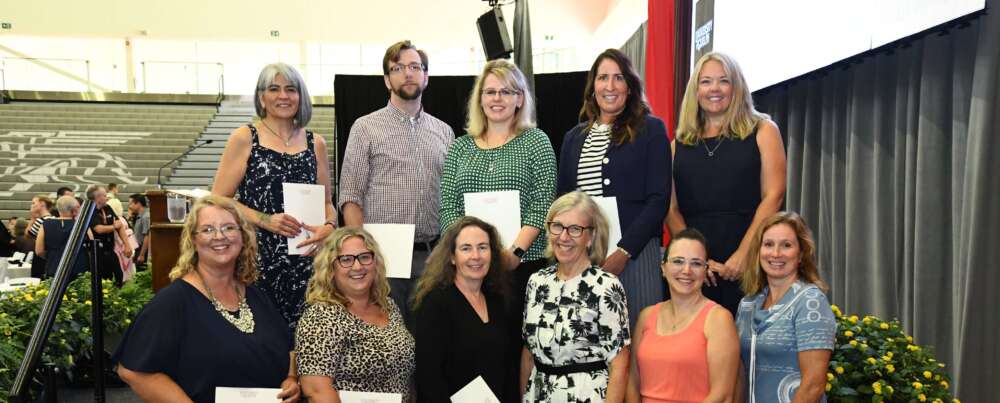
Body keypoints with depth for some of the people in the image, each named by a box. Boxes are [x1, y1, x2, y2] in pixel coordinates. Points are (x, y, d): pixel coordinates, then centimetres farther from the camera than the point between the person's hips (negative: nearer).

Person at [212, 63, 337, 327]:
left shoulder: (315, 144, 12)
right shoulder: (244, 139, 2)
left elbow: (326, 202, 17)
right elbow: (219, 201, -1)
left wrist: (329, 226, -4)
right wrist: (265, 220, -13)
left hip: (303, 260, 3)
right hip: (256, 258, -3)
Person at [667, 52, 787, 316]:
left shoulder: (762, 131, 7)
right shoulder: (680, 143, 13)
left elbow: (773, 195, -3)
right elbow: (672, 208, 5)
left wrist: (743, 254, -13)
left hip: (747, 263, -2)